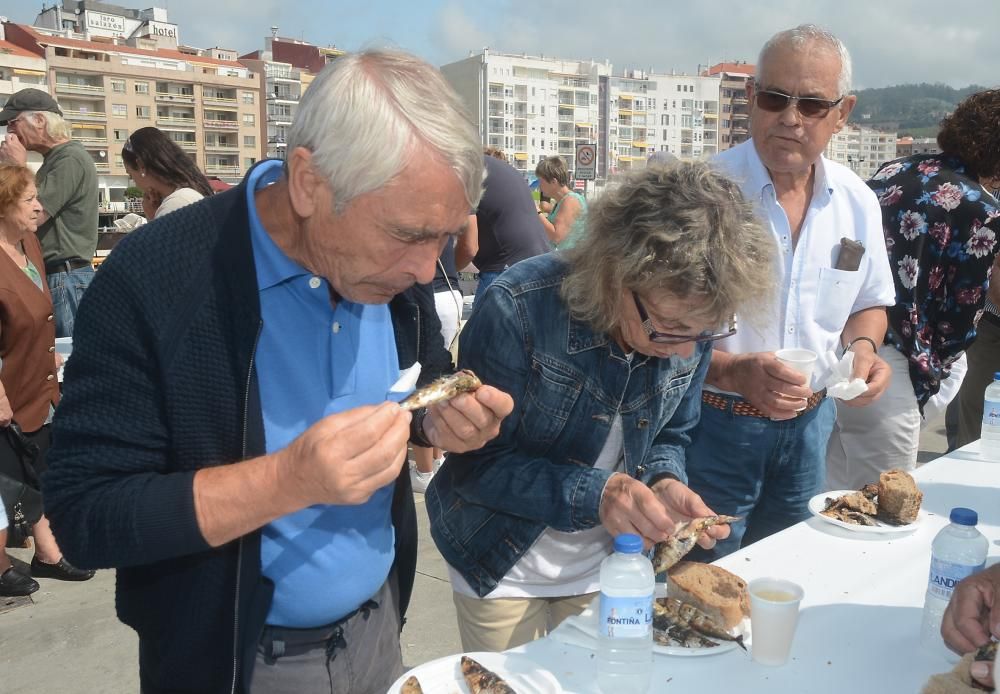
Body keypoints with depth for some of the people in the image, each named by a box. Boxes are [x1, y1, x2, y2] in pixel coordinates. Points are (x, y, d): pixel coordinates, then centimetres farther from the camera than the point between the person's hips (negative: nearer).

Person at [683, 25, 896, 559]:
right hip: (712, 424, -5)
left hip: (809, 425, 5)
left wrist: (860, 347, -6)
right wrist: (734, 373, -31)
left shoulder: (857, 202, 1)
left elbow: (869, 303, 15)